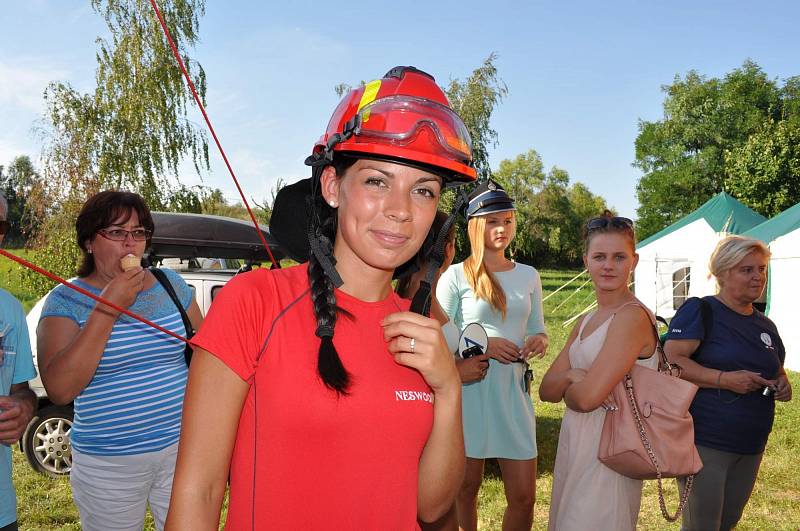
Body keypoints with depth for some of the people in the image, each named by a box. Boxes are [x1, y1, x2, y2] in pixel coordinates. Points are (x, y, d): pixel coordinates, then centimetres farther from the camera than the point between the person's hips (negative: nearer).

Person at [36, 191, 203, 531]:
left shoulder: (172, 285, 3)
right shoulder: (66, 300, -6)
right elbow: (59, 390, -18)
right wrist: (107, 309, -21)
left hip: (182, 448, 3)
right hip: (106, 464, -2)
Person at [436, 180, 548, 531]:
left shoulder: (528, 276, 9)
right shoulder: (456, 276, -4)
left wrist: (539, 341, -6)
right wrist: (481, 345, -19)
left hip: (514, 390, 4)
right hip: (469, 390, -3)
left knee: (524, 496, 5)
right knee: (466, 488, 10)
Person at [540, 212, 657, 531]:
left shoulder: (633, 316, -17)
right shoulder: (586, 322, 10)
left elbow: (588, 397, -24)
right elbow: (546, 389, 6)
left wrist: (566, 389, -3)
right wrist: (572, 377, -14)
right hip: (573, 441, 8)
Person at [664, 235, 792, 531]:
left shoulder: (765, 326, 12)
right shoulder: (701, 311, -10)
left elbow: (776, 370, 27)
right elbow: (671, 360, -19)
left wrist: (782, 384, 4)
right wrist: (725, 379, -27)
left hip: (751, 447, 7)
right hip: (705, 441, -7)